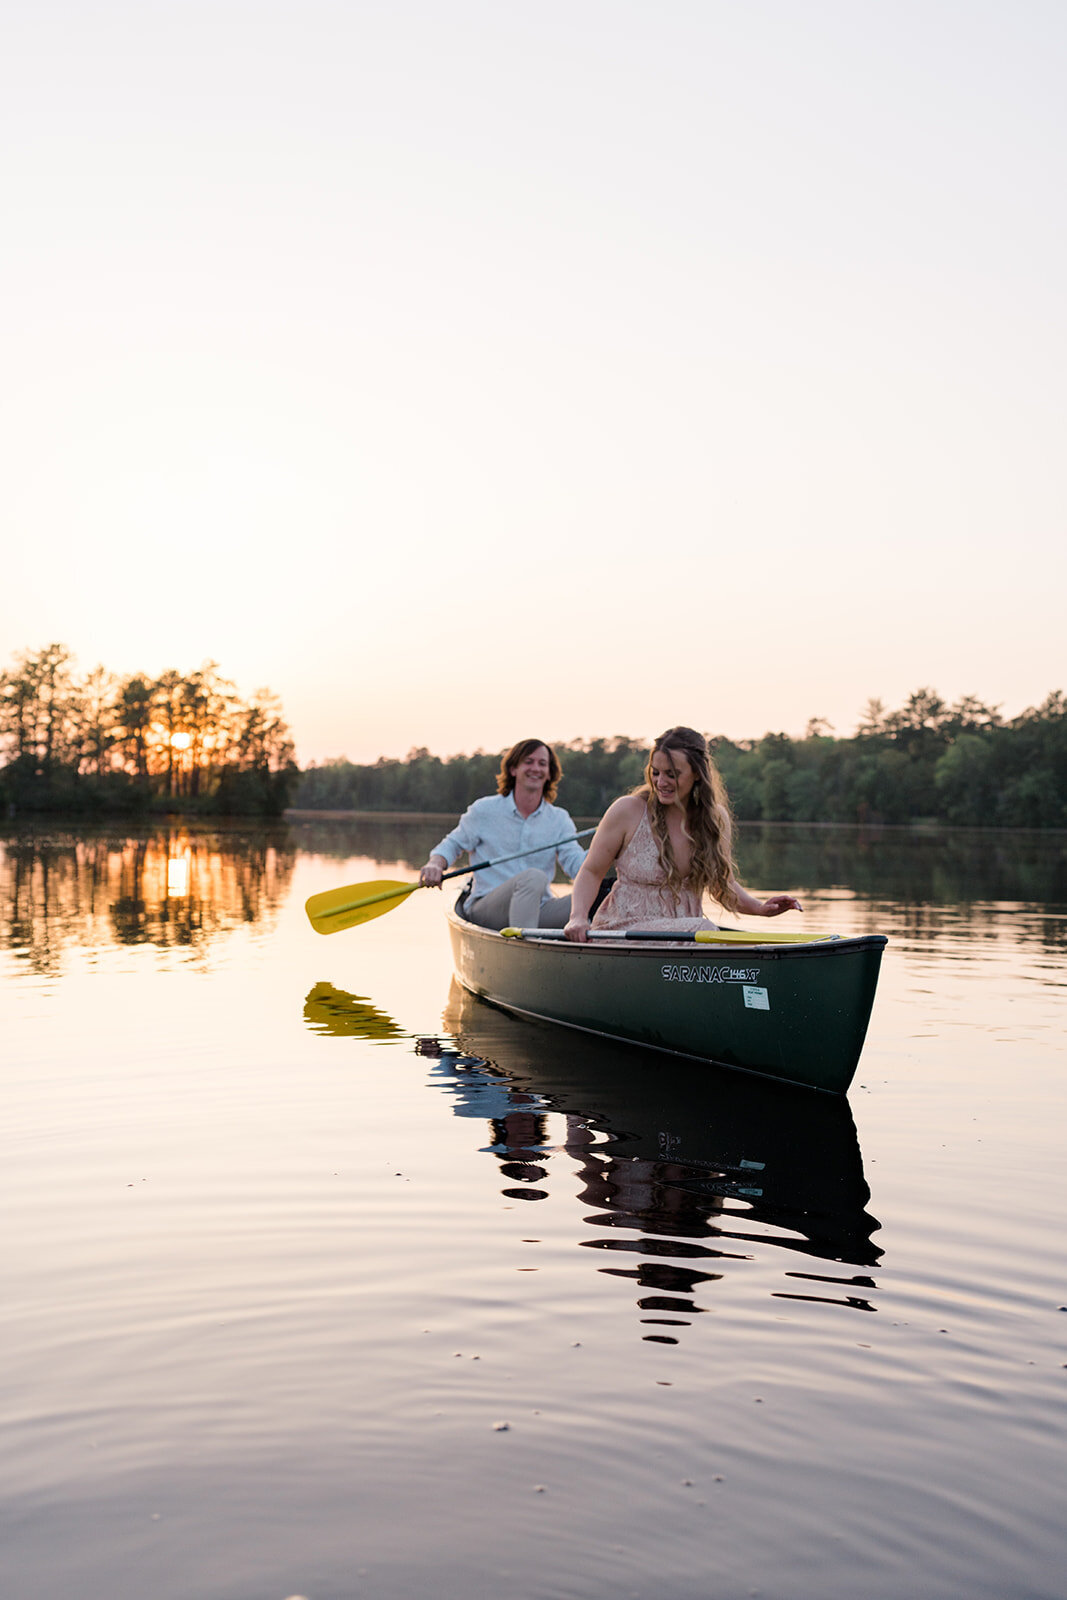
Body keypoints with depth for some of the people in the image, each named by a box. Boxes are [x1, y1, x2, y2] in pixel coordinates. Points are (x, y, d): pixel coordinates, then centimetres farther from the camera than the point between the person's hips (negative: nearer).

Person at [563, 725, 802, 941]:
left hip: (688, 931, 5)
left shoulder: (716, 818, 5)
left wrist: (758, 907, -1)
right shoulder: (628, 811, -8)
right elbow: (591, 872, -1)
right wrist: (578, 917, -18)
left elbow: (723, 884, 17)